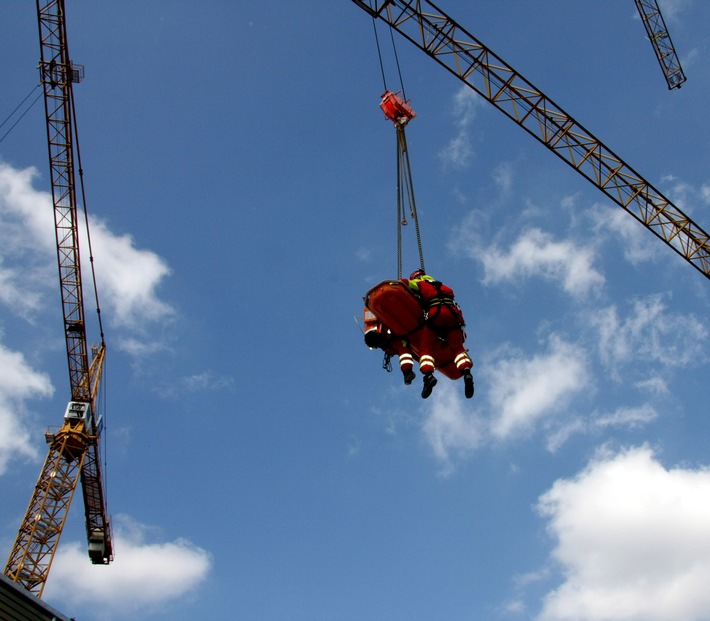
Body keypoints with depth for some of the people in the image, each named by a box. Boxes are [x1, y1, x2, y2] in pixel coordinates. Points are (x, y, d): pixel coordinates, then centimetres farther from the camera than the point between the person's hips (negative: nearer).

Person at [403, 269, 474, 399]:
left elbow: (403, 282, 18)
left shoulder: (419, 283, 25)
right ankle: (466, 372, -25)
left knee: (426, 348, -4)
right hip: (452, 312, 4)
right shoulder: (439, 285, 40)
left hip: (435, 312, -4)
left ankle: (428, 374, -28)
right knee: (457, 347, 1)